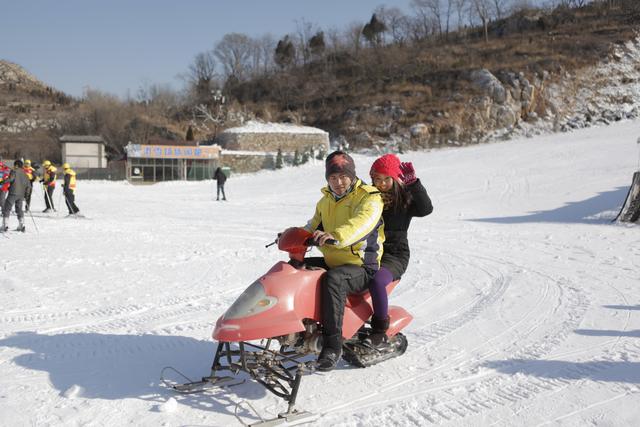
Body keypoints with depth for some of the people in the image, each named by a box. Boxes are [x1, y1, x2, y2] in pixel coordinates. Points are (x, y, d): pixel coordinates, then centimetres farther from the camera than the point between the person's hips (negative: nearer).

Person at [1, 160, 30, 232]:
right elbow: (28, 185, 14)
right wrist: (26, 194, 22)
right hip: (21, 194, 6)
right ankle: (21, 225, 6)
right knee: (19, 209, 16)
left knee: (6, 209, 1)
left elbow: (10, 179, -22)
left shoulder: (14, 172, -4)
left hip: (13, 193, -6)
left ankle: (5, 225, -7)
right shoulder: (24, 174, 14)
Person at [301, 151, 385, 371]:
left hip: (362, 267, -8)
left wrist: (336, 236, -49)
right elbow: (313, 226, 23)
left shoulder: (369, 198, -10)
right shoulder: (326, 200, 15)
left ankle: (333, 344, -34)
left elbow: (361, 223, -31)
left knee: (333, 279, -37)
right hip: (332, 262, 8)